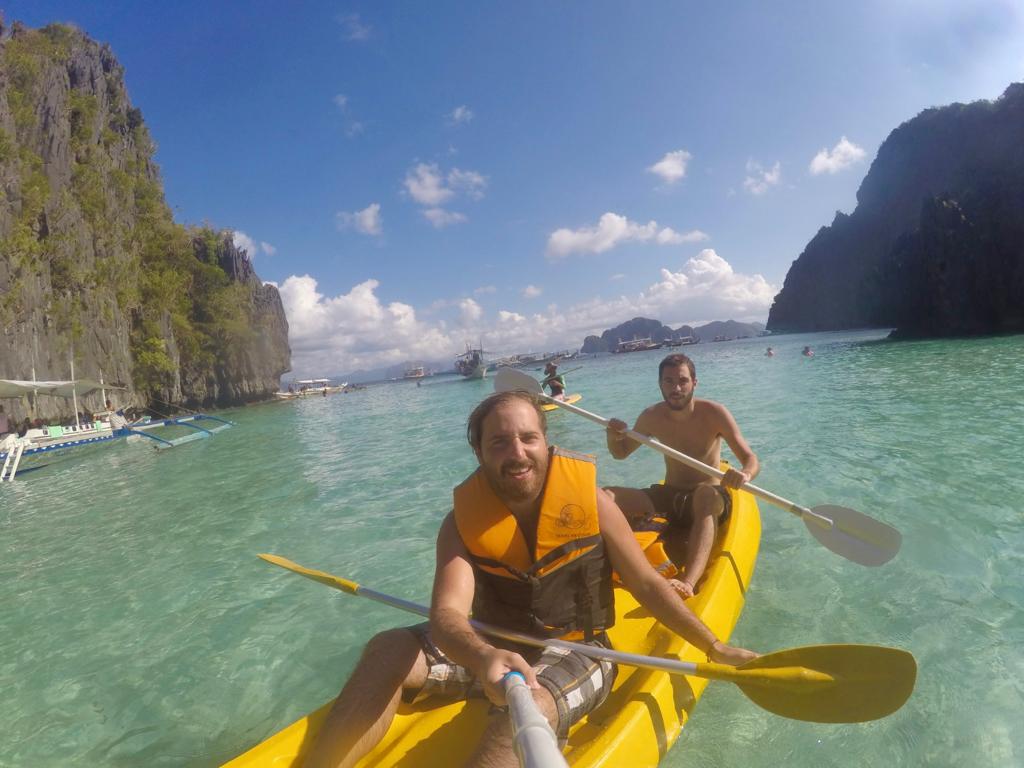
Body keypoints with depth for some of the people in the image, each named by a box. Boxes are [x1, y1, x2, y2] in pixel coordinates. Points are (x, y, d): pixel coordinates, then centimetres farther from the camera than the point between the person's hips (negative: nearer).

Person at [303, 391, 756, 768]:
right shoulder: (463, 520, -12)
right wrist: (483, 656, -47)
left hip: (574, 653, -2)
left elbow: (647, 585, -4)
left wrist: (715, 648, -2)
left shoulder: (589, 500, -14)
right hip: (489, 647, 2)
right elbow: (447, 611, -25)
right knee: (387, 651, -20)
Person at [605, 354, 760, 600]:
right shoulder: (652, 417, -1)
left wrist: (744, 475, -39)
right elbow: (621, 453, 12)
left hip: (708, 497, -4)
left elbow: (752, 460, -14)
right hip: (668, 496, 4)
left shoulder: (713, 413, -11)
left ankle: (688, 583, -59)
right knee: (605, 497, -18)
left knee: (706, 495, -42)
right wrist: (613, 437, -13)